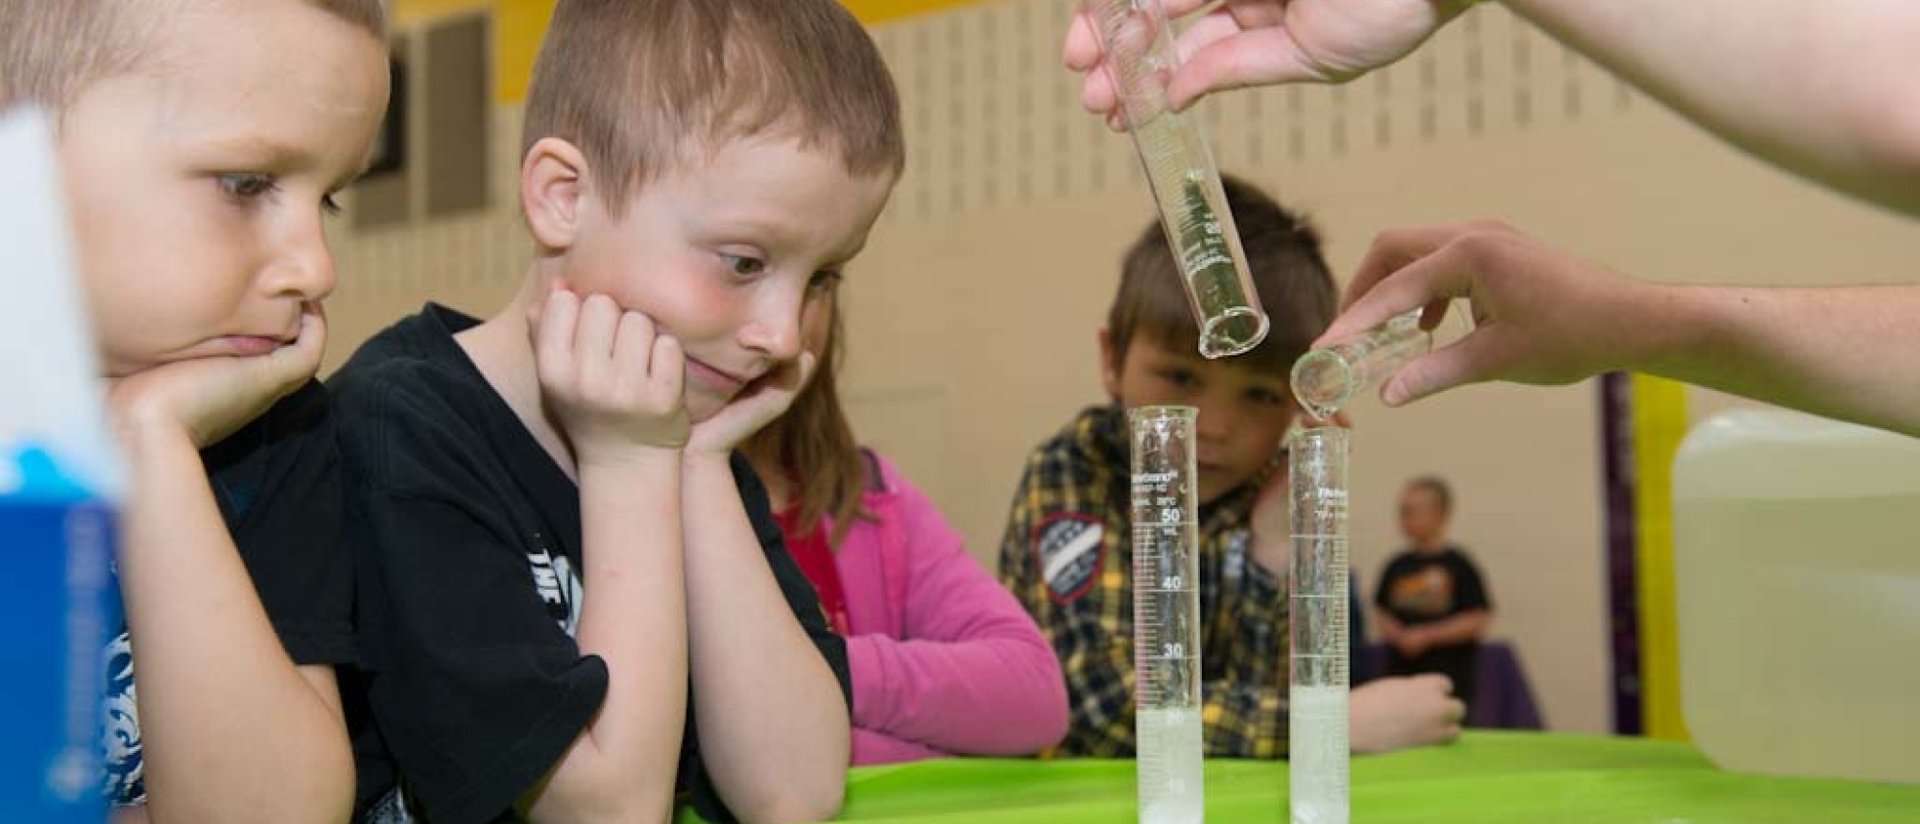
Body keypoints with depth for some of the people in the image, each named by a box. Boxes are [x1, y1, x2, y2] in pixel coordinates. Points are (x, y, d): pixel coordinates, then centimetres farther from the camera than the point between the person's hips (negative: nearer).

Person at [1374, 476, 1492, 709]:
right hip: (1401, 672, 4)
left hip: (1449, 678, -4)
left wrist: (1426, 635, -14)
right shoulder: (1397, 567, 8)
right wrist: (1397, 634, -8)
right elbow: (1384, 614, 14)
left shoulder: (1458, 565, -7)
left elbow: (1478, 620, -10)